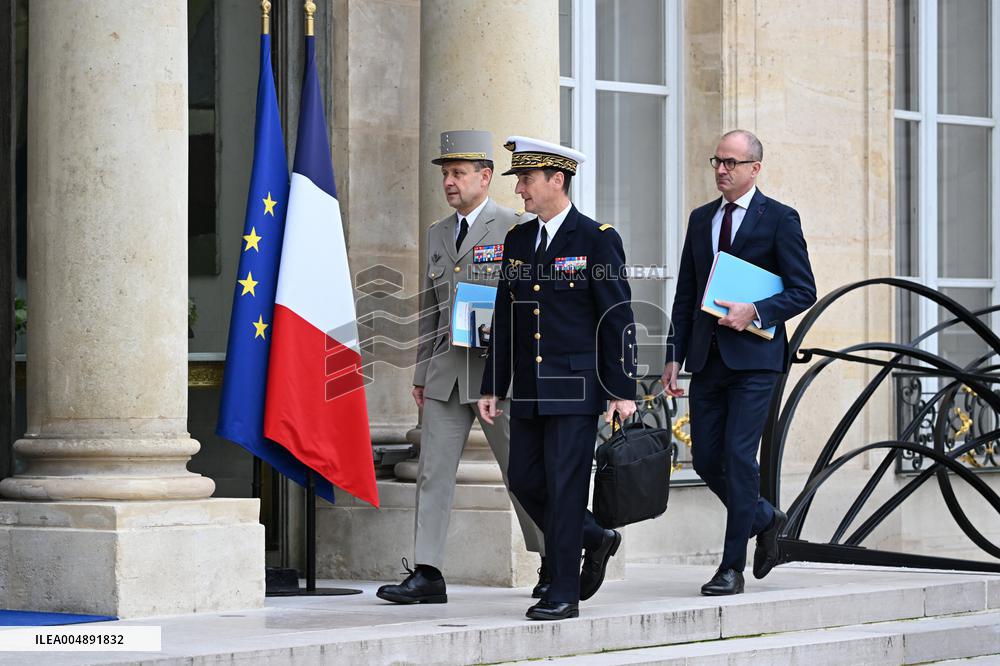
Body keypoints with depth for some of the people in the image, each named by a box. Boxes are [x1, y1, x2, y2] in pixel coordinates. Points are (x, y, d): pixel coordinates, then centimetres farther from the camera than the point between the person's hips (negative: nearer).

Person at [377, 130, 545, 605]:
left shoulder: (513, 229, -3)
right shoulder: (438, 233, 16)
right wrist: (420, 373, 16)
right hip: (446, 370, 6)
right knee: (433, 471, -1)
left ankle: (552, 565, 17)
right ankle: (427, 574, -1)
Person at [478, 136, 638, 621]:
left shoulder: (597, 240, -7)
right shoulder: (517, 240, 11)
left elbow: (618, 319, -7)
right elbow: (504, 319, 15)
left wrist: (622, 391, -11)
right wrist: (492, 387, 11)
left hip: (575, 386, -7)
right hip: (529, 390, 7)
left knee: (564, 487, -6)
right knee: (524, 479, 8)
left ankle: (563, 593, 1)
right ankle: (594, 539, 29)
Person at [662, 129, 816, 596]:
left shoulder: (779, 219, -2)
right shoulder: (701, 219, 14)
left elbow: (803, 290, -4)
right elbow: (685, 294, 16)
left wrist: (756, 312, -17)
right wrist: (674, 355, 9)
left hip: (754, 356, -6)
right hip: (707, 359, 6)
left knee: (738, 456, -9)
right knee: (706, 458, 4)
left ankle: (732, 567, -3)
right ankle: (764, 520, 29)